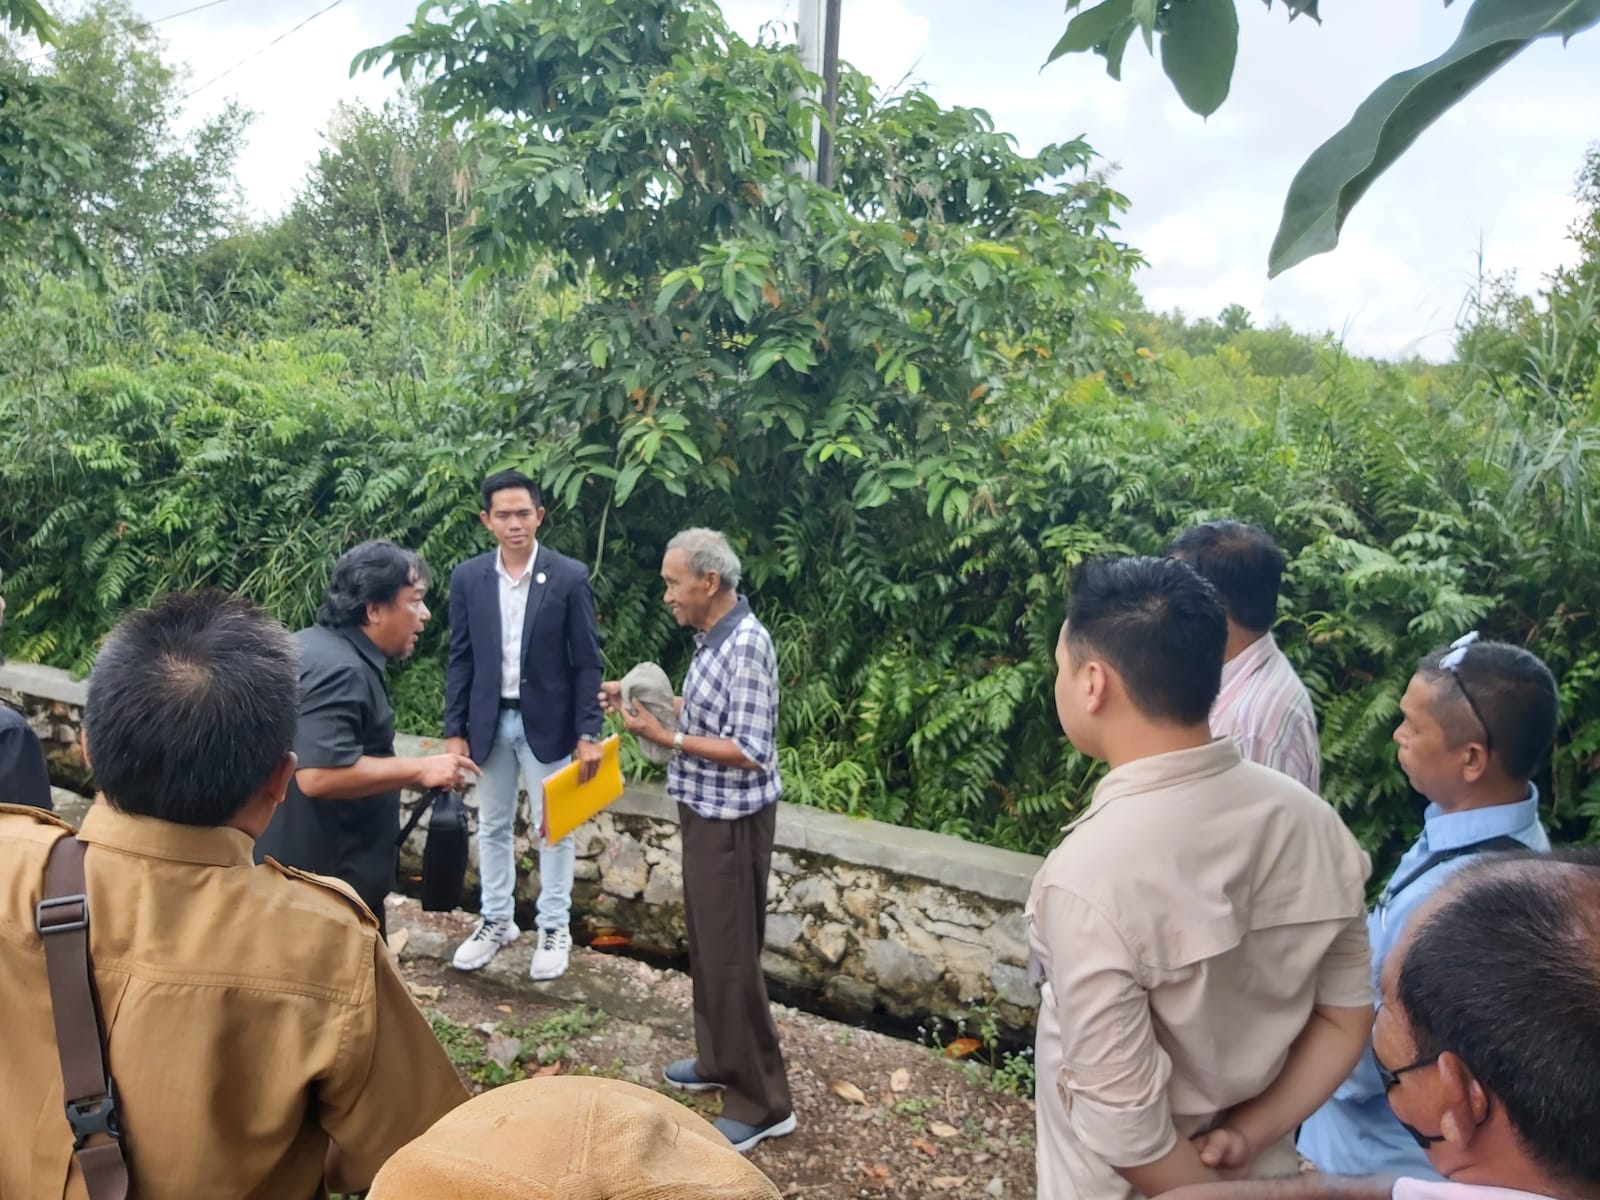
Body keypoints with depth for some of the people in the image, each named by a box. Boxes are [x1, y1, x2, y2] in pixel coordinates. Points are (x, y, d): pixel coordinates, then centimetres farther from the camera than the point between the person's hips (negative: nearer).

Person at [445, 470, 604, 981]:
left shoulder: (569, 577, -10)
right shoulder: (467, 578, -2)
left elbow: (587, 661, -8)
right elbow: (460, 660, 3)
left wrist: (589, 733, -12)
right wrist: (455, 731, 0)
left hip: (547, 722, -3)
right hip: (489, 722, 3)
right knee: (492, 826, 15)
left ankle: (555, 928, 22)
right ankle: (496, 920, 32)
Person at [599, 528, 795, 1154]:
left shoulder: (746, 645, -24)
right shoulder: (714, 637, 6)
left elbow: (749, 751, -26)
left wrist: (665, 737, -23)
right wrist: (643, 697, 7)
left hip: (732, 819, -10)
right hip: (706, 812, 10)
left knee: (731, 954, 0)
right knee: (706, 943, 20)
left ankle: (763, 1102, 14)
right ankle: (719, 1061, 38)